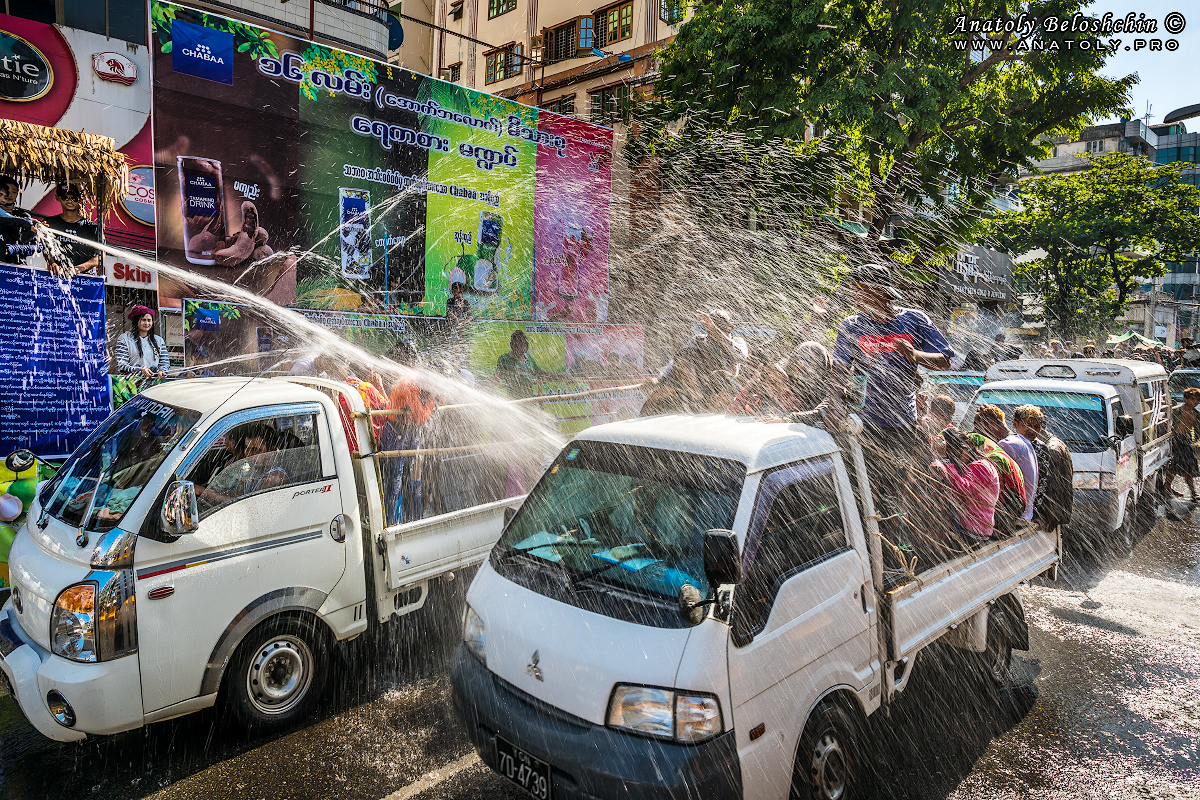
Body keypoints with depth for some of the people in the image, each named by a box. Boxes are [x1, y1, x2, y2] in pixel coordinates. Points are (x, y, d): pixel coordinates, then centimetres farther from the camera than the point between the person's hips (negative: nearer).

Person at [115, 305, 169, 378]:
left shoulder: (159, 340, 20)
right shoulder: (124, 338, 8)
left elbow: (165, 362, 17)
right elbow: (121, 365, -1)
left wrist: (161, 371, -7)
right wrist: (140, 370, -17)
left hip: (155, 378, 3)